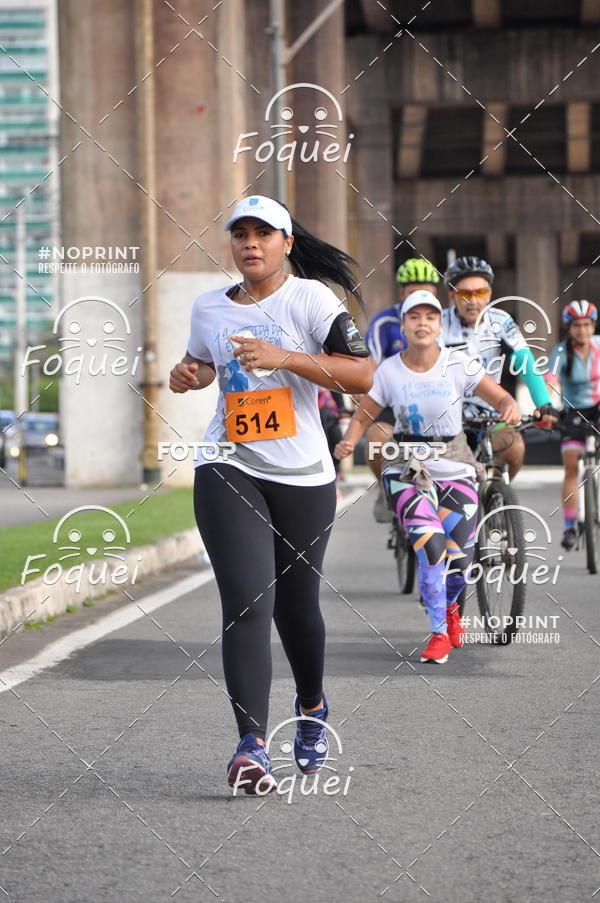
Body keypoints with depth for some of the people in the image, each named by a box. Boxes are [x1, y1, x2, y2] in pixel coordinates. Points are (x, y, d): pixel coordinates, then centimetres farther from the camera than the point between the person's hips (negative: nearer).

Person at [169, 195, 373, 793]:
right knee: (247, 603, -16)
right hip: (228, 470, 1)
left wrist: (284, 357, -21)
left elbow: (361, 375, -12)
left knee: (296, 604, 11)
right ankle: (251, 745, -22)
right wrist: (186, 375, 5)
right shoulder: (209, 308, 10)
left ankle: (311, 706, 42)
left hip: (303, 475, -1)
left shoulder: (311, 298, -3)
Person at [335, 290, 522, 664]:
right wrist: (348, 443, -17)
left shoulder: (458, 364, -6)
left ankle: (449, 607, 34)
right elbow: (363, 416, 3)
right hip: (408, 468, -1)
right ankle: (439, 634, -7)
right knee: (431, 547, -23)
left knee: (459, 558, -4)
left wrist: (511, 407, -26)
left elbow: (501, 397, -3)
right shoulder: (389, 371, -4)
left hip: (455, 468, 1)